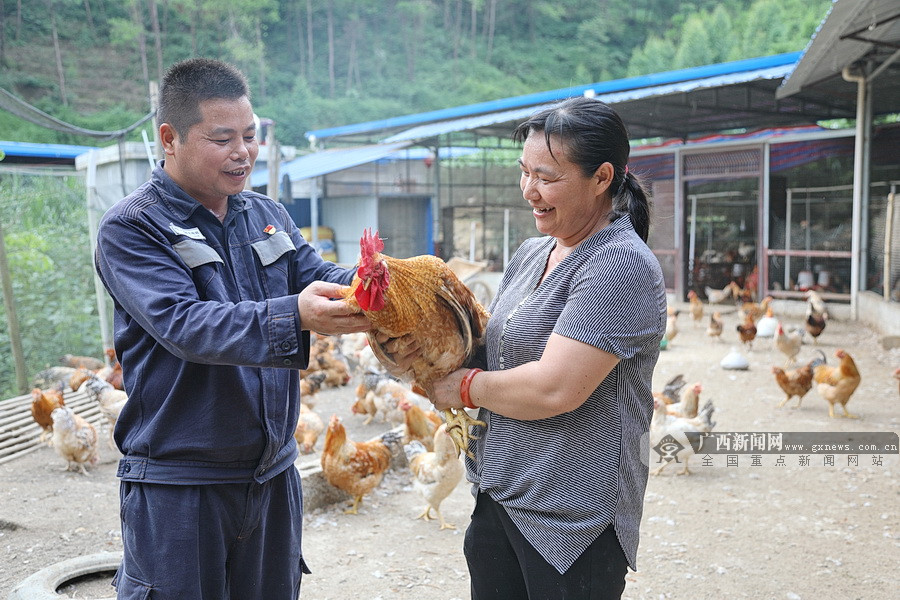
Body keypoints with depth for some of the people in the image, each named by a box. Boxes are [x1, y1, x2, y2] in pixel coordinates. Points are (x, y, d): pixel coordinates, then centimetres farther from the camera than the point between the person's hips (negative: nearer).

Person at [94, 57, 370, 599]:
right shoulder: (131, 228, -10)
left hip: (273, 473, 6)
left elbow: (317, 275, -1)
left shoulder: (269, 216, 9)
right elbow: (184, 323, -24)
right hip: (179, 487, -5)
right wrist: (293, 316, -39)